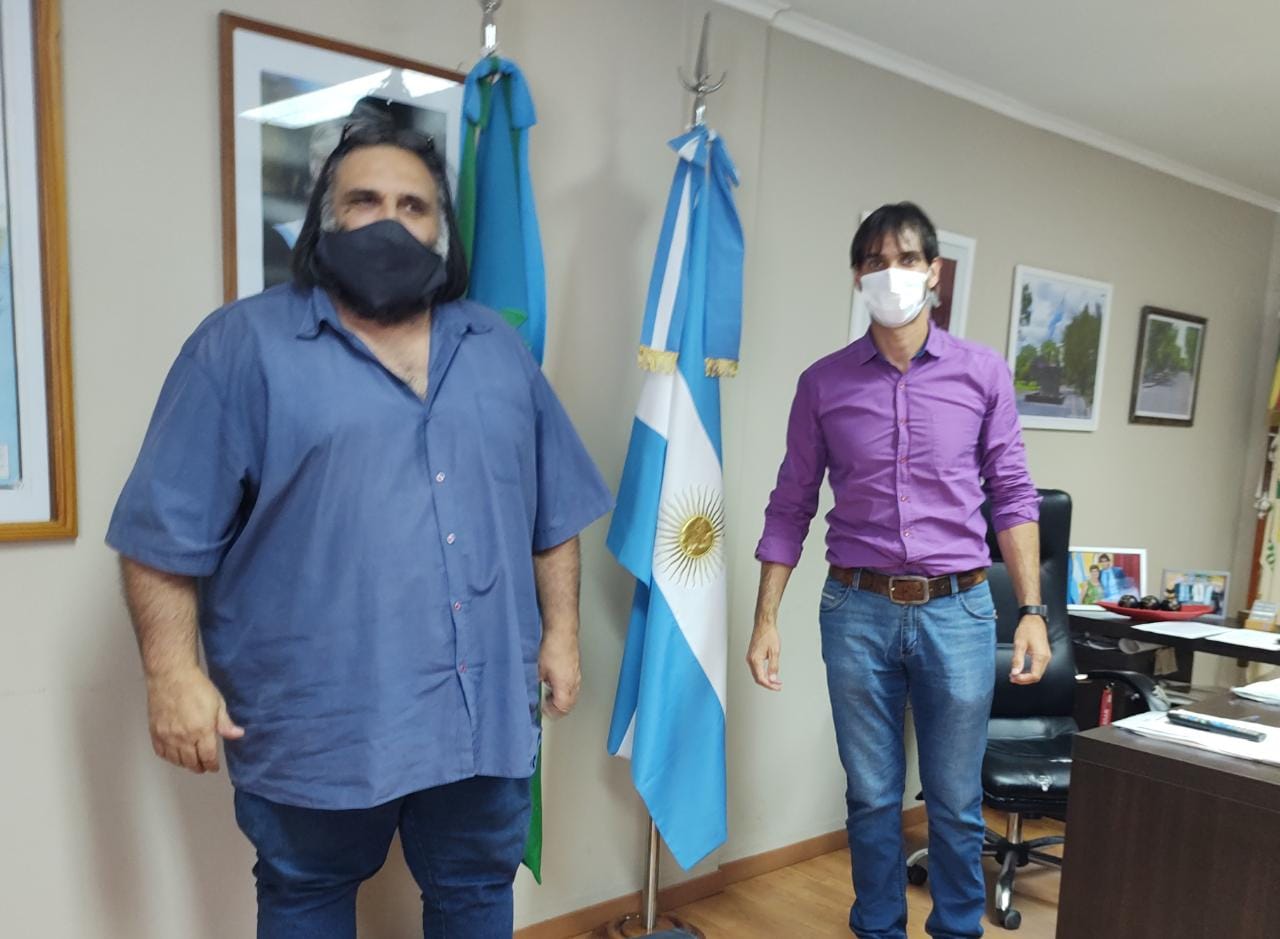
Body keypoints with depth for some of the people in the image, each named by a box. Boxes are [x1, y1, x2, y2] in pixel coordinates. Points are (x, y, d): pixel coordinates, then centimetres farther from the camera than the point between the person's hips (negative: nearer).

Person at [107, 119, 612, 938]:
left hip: (485, 705, 4)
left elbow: (553, 514, 11)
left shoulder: (499, 349, 8)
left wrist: (560, 634, 7)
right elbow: (169, 529, -6)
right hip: (317, 715, -3)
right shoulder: (244, 344, -5)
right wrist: (174, 673, -10)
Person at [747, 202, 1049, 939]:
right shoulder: (824, 382, 1)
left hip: (958, 610, 0)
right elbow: (790, 508, 3)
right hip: (856, 611, 0)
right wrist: (766, 619, 0)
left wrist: (1033, 611, -3)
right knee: (872, 797, 13)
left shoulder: (984, 373, 1)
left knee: (956, 801, 13)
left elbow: (1013, 498, 4)